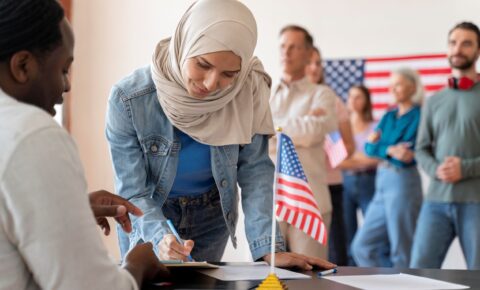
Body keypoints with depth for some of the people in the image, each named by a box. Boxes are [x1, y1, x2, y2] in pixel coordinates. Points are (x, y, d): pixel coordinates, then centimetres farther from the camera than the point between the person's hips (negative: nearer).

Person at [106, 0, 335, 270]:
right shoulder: (129, 99, -28)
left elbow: (255, 170, -16)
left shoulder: (248, 90, -23)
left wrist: (268, 247, -27)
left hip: (211, 215, 2)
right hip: (149, 217, -1)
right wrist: (160, 238, -43)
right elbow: (133, 192, -24)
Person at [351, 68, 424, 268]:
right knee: (362, 247, 6)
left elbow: (407, 155, -15)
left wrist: (380, 146, -7)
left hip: (403, 183, -8)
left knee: (401, 254, -2)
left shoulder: (418, 116, -6)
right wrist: (390, 150, -12)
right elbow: (369, 148, 5)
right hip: (382, 184, 8)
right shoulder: (389, 116, 15)